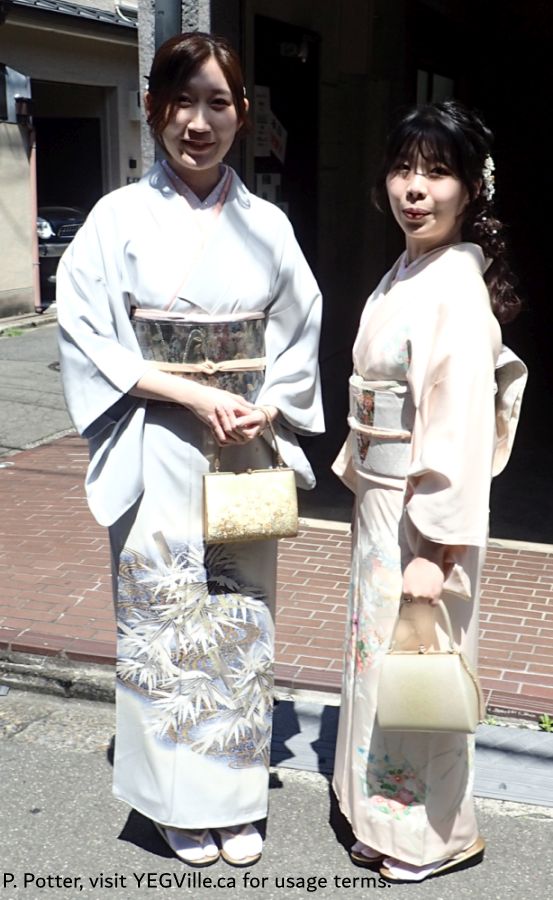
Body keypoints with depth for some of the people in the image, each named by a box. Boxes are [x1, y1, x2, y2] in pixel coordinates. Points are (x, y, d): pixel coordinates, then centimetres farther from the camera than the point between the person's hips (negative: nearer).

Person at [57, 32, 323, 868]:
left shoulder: (267, 225, 3)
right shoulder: (120, 218, -5)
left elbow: (297, 342, 8)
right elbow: (90, 341, -8)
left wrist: (264, 412, -10)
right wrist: (195, 394, -16)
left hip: (247, 452, 3)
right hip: (157, 455, -2)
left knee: (242, 620, 10)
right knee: (163, 622, 6)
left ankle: (238, 797, 28)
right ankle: (182, 802, 25)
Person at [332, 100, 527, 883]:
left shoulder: (457, 288, -19)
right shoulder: (402, 276, 8)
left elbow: (461, 424, -23)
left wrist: (436, 551, -22)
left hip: (425, 513, -9)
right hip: (380, 502, 9)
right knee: (380, 656, 19)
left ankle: (435, 835, 28)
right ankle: (384, 817, 38)